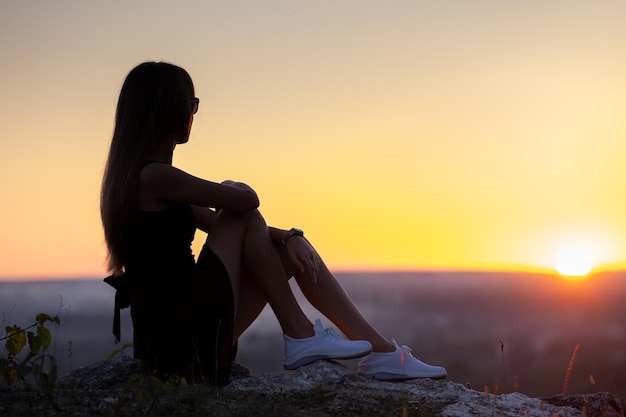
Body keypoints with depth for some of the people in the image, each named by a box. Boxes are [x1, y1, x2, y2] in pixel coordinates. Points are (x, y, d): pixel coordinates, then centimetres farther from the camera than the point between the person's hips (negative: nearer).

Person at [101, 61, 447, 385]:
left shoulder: (137, 178, 17)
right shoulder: (154, 175, -15)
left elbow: (220, 223, 16)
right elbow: (246, 200, -15)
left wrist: (288, 238, 2)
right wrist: (229, 188, 10)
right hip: (183, 337, -9)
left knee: (294, 250, 10)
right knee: (244, 213, -7)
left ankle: (382, 352, 9)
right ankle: (299, 336, -3)